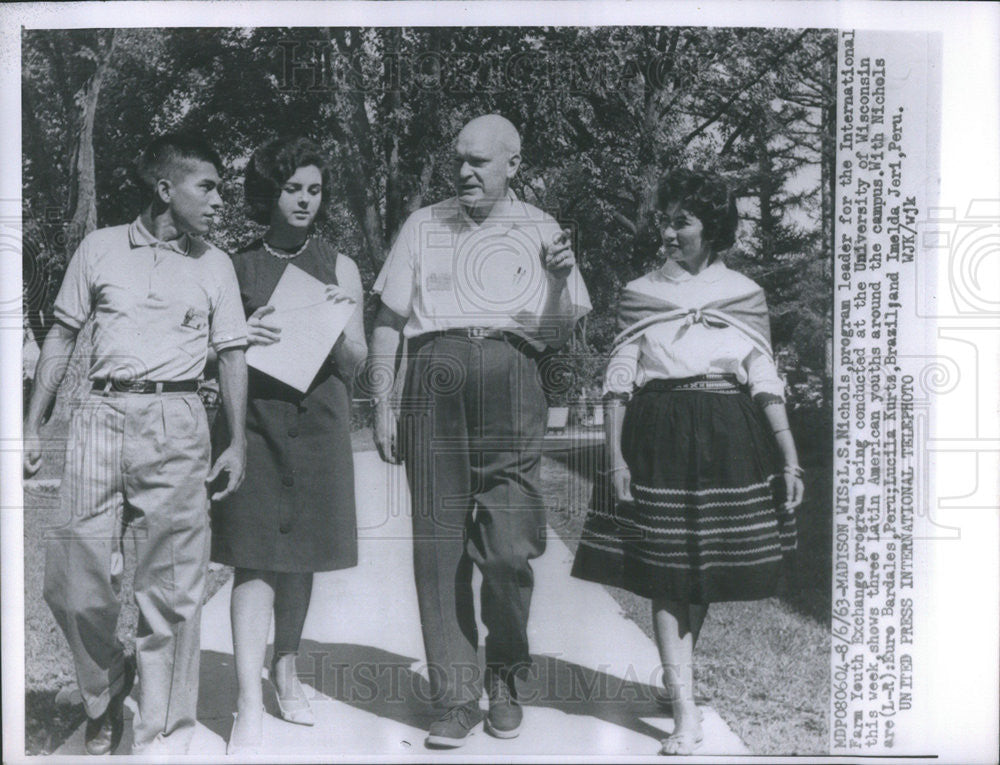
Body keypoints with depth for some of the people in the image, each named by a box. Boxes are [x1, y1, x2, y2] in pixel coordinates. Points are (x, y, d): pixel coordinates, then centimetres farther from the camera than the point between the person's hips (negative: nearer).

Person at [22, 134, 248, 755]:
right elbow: (63, 337, 12)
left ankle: (162, 736, 12)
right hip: (102, 417, 1)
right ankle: (106, 693, 29)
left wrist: (237, 443, 1)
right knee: (73, 579, 2)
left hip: (175, 423, -1)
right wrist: (32, 427, 8)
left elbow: (232, 355, 9)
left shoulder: (215, 265, 10)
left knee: (170, 585, -1)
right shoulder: (100, 248, 9)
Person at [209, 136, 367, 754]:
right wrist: (241, 338, -12)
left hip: (318, 419, 2)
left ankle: (287, 670, 31)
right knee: (256, 559, -8)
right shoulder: (237, 267, 5)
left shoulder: (339, 267, 7)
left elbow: (355, 364, 5)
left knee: (301, 555, 11)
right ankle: (250, 707, -4)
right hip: (255, 419, -1)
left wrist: (343, 322, -14)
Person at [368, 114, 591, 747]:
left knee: (510, 550, -7)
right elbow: (388, 321, 15)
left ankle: (505, 681, 18)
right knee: (439, 545, -1)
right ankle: (456, 695, 11)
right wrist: (383, 405, 7)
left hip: (510, 379, -1)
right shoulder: (423, 226, 18)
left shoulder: (541, 231, 17)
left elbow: (560, 336, 14)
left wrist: (561, 281, -5)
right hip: (435, 375, 1)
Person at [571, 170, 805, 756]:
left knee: (707, 570, 11)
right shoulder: (640, 293, 7)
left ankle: (678, 677, 33)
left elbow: (766, 382, 4)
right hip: (658, 437, -1)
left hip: (729, 441, 1)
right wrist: (615, 457, -7)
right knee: (665, 572, -5)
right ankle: (686, 713, 1)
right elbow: (618, 380, 2)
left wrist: (789, 459, -4)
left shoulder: (745, 294, 9)